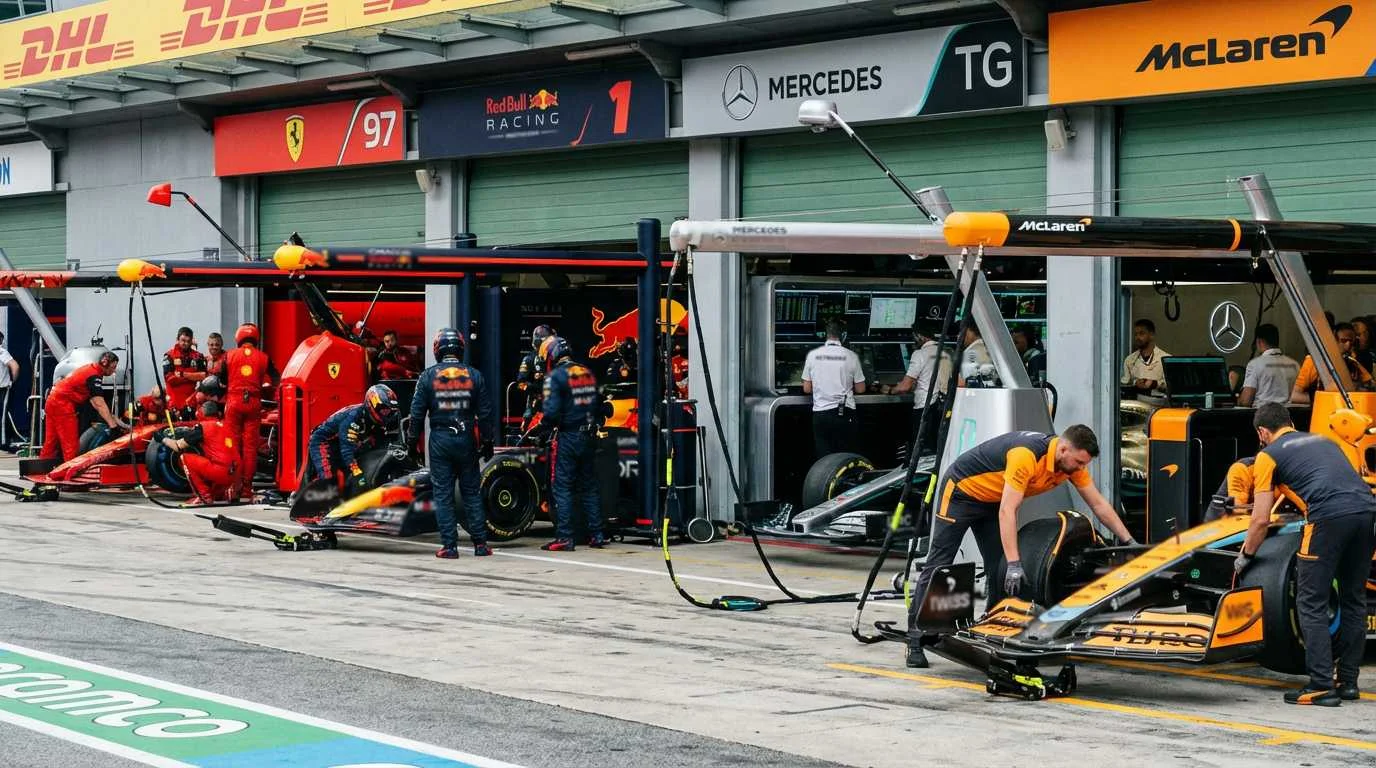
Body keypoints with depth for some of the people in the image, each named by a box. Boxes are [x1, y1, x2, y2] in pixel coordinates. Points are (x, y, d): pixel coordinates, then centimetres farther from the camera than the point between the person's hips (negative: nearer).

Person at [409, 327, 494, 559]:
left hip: (440, 440, -1)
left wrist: (413, 440, 8)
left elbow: (417, 412, -3)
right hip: (466, 439, 1)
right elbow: (485, 412, 3)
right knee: (472, 492, 8)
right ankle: (480, 543, 7)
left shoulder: (428, 376, -4)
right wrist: (487, 442, 11)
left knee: (443, 494, 3)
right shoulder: (473, 375, 1)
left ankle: (449, 546, 0)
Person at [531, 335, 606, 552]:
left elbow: (552, 412, -18)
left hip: (567, 438, -7)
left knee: (562, 487, -2)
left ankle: (564, 538, -6)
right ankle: (596, 535, 13)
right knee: (589, 486, 12)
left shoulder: (555, 376, -11)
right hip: (588, 437, 7)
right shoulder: (588, 374, 12)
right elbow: (598, 406, 14)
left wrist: (541, 429, -3)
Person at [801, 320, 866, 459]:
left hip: (820, 414, 1)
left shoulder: (813, 355, 0)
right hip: (845, 414, -1)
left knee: (823, 458, 3)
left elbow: (807, 389, 5)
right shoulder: (851, 356, -4)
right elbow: (860, 389, 2)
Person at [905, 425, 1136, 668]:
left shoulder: (1072, 463, -12)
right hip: (961, 490, -8)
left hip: (992, 500, 8)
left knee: (999, 570, 1)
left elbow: (1099, 505, -1)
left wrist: (1129, 542, -5)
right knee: (938, 566, -8)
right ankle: (915, 641, -6)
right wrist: (1014, 563, -40)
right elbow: (1007, 511, -37)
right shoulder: (1027, 455, -36)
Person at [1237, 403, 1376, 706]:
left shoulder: (1268, 455, 15)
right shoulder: (1323, 439, 32)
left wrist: (1245, 556, 26)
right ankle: (1348, 682, 21)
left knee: (1311, 605, 2)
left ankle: (1321, 686, -2)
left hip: (1328, 518, -6)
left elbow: (1261, 519, 11)